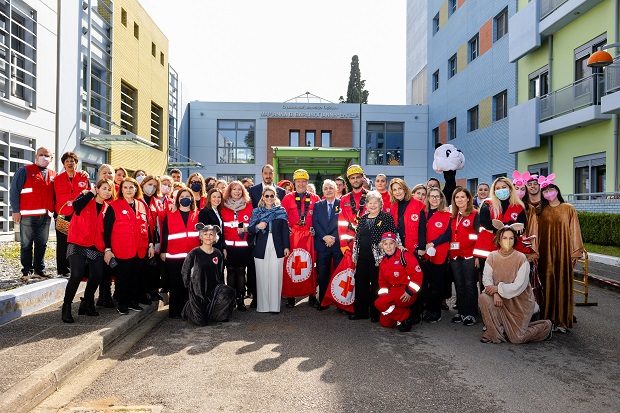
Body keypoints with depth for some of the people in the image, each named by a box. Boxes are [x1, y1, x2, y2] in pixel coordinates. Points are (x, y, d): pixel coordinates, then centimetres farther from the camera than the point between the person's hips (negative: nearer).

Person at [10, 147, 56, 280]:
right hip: (28, 216, -4)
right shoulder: (25, 171, 2)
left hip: (46, 216, 4)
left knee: (42, 245, 8)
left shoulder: (53, 175, 15)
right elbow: (14, 191, -3)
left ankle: (39, 270, 15)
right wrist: (15, 210, -8)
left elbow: (55, 195, 20)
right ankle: (27, 271, 8)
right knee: (26, 245, 2)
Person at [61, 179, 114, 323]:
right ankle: (66, 307, 1)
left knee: (96, 276, -3)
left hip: (96, 248, 4)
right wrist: (90, 193, -10)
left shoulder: (107, 208, 11)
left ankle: (86, 304, 20)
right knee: (77, 275, -17)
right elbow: (76, 205, -22)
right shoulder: (86, 199, 1)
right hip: (78, 245, -4)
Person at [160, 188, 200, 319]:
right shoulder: (170, 214, 5)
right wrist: (163, 251, -1)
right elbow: (164, 233, 3)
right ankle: (174, 311, 12)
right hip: (174, 256, -2)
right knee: (175, 284, 3)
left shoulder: (197, 214, 10)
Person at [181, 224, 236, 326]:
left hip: (214, 289, 3)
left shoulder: (217, 254, 4)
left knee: (229, 293, -31)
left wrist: (221, 287, 7)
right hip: (198, 291, -2)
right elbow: (185, 273, 4)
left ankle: (216, 314, 1)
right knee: (202, 322, -8)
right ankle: (189, 307, 27)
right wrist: (190, 288, 5)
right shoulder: (194, 253, -6)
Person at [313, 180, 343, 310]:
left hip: (338, 244, -2)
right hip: (322, 244, 2)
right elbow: (315, 223, 3)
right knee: (322, 274, 5)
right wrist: (325, 237, -11)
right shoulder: (318, 205, 12)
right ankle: (323, 301, 14)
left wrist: (334, 238, -12)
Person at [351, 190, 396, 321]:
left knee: (376, 284, 0)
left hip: (377, 256, -5)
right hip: (362, 256, 5)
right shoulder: (363, 219, 14)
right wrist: (355, 254, 13)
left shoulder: (387, 217, -2)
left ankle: (376, 313, 13)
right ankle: (361, 311, 22)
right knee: (360, 283, 9)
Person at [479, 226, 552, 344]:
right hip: (501, 300, 3)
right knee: (483, 297, -27)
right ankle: (494, 333, -8)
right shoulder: (492, 256, -4)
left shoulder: (521, 258, -15)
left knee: (516, 339, -3)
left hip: (520, 302, -3)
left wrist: (498, 288, -21)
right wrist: (495, 294, -25)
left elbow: (519, 286, -19)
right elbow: (486, 278, -9)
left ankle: (545, 326, 26)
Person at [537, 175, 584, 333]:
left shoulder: (568, 209, 3)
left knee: (563, 283, 1)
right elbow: (538, 232, 7)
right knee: (548, 283, 3)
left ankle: (562, 320, 9)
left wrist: (575, 252, -4)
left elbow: (574, 231, 1)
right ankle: (547, 318, 10)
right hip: (546, 252, 2)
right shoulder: (542, 211, 8)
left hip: (563, 251, -1)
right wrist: (537, 252, 2)